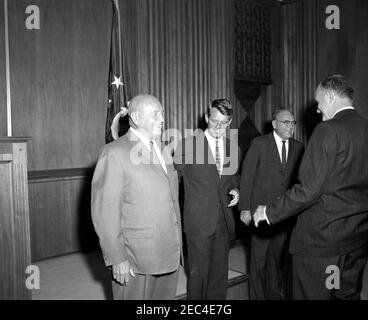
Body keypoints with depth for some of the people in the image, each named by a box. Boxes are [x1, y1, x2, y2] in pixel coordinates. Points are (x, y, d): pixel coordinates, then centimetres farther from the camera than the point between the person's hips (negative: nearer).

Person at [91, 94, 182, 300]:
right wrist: (117, 258, -16)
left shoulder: (163, 151, 12)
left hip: (169, 255, 7)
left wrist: (177, 246, 15)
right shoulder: (115, 153, -11)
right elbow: (105, 211, -14)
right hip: (134, 261, -6)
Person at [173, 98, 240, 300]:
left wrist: (235, 189, 3)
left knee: (220, 272, 13)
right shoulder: (187, 145, -5)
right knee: (198, 273, 2)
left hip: (224, 220, 4)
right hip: (198, 221, -4)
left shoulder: (233, 148, 9)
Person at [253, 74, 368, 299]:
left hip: (322, 238, -7)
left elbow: (310, 189, -20)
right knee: (350, 294, 19)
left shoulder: (328, 130, -16)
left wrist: (270, 212, -9)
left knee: (312, 295, 5)